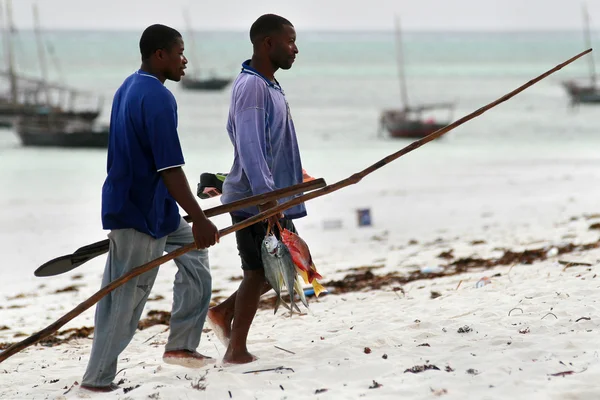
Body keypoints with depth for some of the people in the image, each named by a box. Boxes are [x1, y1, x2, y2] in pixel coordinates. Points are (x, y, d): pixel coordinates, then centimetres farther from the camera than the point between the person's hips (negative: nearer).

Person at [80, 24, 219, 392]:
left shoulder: (128, 89, 9)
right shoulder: (159, 98, -21)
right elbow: (169, 169, -26)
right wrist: (199, 220, -26)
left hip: (125, 204, 10)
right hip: (142, 213, -10)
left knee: (194, 250, 19)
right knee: (127, 299, -1)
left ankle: (181, 344, 18)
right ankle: (98, 377, 8)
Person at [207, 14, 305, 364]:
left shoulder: (269, 86, 15)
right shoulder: (251, 87, -17)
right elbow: (249, 145, -26)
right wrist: (266, 196, -32)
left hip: (273, 198, 10)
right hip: (255, 200, -10)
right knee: (258, 271, -3)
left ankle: (224, 312, 22)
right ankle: (237, 351, 5)